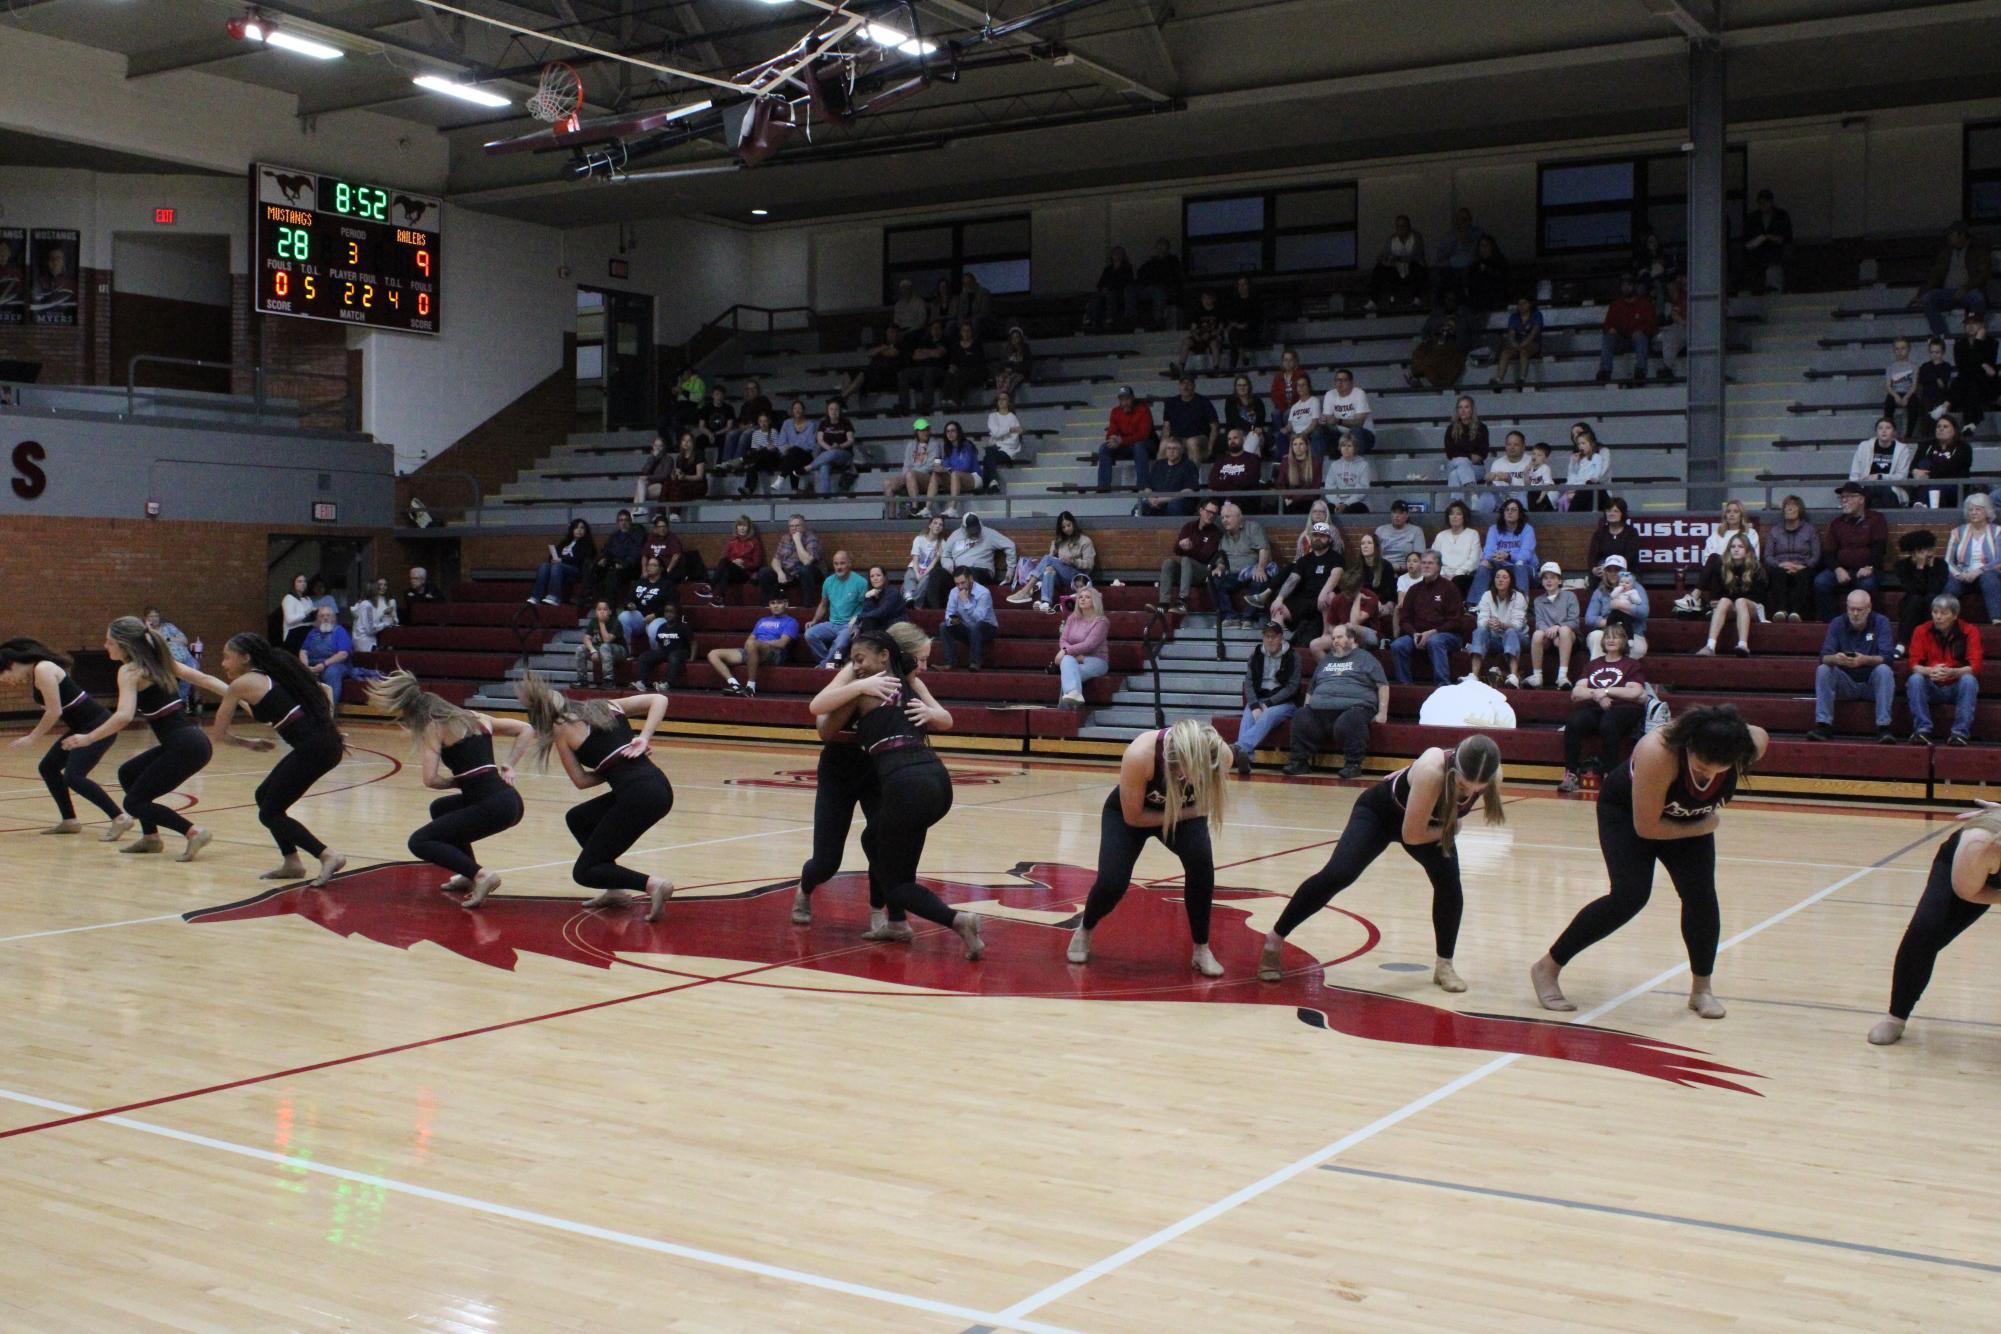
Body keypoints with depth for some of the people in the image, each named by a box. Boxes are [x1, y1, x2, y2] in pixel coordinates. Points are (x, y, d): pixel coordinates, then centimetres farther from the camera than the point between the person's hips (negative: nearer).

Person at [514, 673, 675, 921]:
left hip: (638, 796, -7)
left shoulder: (561, 728, 5)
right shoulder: (605, 705, 21)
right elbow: (659, 700, 15)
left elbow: (581, 781, 7)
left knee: (584, 872, 6)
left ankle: (652, 884, -15)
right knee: (576, 819, 27)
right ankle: (616, 890, 22)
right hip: (659, 786, 7)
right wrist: (643, 738, 7)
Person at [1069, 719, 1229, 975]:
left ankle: (1201, 949, -5)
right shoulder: (1139, 755, -43)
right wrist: (1182, 814, -22)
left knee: (1201, 862, -24)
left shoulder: (1219, 753, -34)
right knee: (1112, 883, -15)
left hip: (1183, 813, 2)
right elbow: (1133, 816, -26)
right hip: (1127, 812, -2)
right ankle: (1084, 931, 20)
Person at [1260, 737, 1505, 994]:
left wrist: (1450, 826, -4)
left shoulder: (1492, 776, -26)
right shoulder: (1432, 771, -44)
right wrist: (1449, 828, -18)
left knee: (1449, 881, -16)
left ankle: (1444, 965, 4)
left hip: (1428, 822, 5)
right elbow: (1412, 835, -31)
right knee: (1337, 875, -18)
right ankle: (1275, 940, -2)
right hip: (1379, 811, -5)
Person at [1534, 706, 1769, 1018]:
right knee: (1629, 897, -17)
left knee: (1701, 895, -11)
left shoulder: (1753, 744, -30)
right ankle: (1547, 968, -4)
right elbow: (1646, 827, -32)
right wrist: (1702, 828, -18)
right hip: (1626, 812, -4)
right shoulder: (1657, 753, -43)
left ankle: (1701, 988, 10)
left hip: (1690, 817, 5)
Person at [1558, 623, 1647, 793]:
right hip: (1592, 708, 3)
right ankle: (1571, 775, -33)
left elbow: (1635, 692, 0)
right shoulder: (1592, 665, 27)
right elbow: (1576, 692, 13)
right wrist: (1596, 695, -6)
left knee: (1608, 725, -39)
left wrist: (1605, 691, -3)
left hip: (1621, 708, -3)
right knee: (1573, 724, -33)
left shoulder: (1632, 666, 18)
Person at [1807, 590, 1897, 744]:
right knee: (1822, 670, -23)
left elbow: (1887, 657, -19)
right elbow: (1824, 657, -11)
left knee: (1884, 670, -31)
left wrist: (1865, 660, -39)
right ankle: (1823, 726, -26)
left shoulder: (1881, 622, -7)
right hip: (1846, 682, 2)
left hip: (1872, 682, -2)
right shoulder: (1837, 624, -2)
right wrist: (1835, 658, -37)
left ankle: (1883, 727, -32)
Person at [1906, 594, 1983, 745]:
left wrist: (1952, 672, -36)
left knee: (1969, 680, -31)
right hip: (1931, 688, 1)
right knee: (1914, 679, -28)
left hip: (1957, 687, -1)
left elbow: (1975, 666, -15)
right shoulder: (1922, 631, -3)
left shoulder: (1969, 632, -6)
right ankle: (1922, 730, -30)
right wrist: (1929, 671, -34)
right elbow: (1914, 664, -10)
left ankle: (1960, 732, -30)